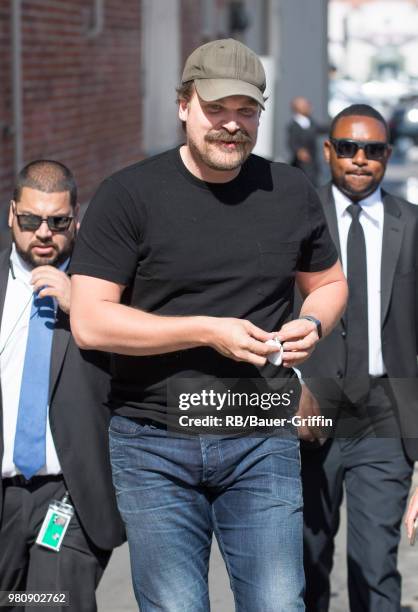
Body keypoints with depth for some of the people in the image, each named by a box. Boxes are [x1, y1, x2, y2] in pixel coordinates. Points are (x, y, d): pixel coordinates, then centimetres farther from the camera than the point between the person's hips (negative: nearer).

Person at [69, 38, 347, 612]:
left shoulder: (292, 193, 7)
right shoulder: (129, 195, -4)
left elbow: (329, 281, 23)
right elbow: (90, 322, -11)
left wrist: (313, 324, -1)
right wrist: (208, 332, -16)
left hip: (261, 442, 2)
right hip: (153, 443, -2)